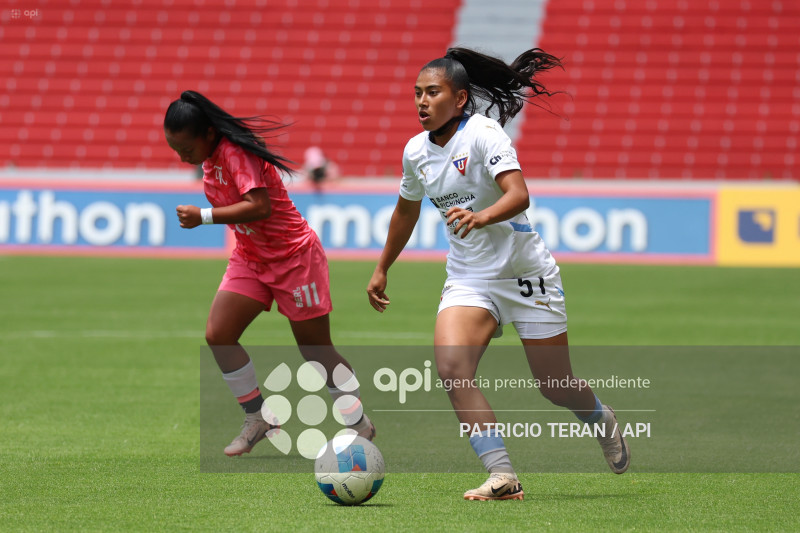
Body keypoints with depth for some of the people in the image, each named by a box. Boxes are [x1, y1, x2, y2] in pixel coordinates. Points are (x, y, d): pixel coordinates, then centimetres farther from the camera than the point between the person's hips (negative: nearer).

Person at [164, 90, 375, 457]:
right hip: (250, 258, 8)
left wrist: (203, 217, -33)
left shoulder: (237, 152, -25)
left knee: (317, 351, 1)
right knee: (217, 335, -9)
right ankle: (258, 419, 2)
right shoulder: (210, 156, 1)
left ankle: (360, 425, 17)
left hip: (294, 257, -8)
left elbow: (260, 207, -35)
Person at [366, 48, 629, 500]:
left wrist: (481, 217, -49)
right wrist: (382, 270, 28)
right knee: (451, 366, -23)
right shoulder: (416, 151, 3)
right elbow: (406, 211, 22)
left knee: (555, 387, 3)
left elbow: (518, 195, -30)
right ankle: (503, 477, -22)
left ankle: (602, 420, 40)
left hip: (525, 271, -5)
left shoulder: (483, 133, -16)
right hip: (468, 278, 5)